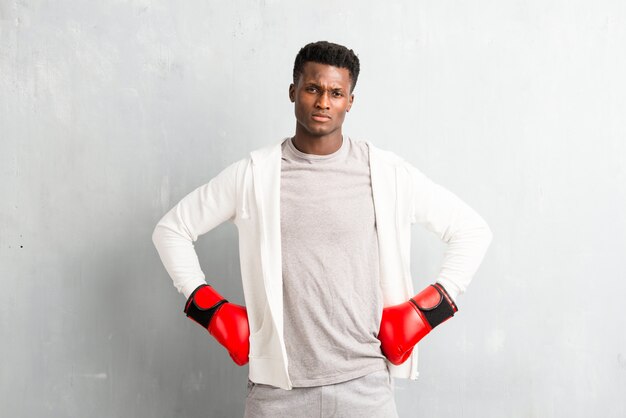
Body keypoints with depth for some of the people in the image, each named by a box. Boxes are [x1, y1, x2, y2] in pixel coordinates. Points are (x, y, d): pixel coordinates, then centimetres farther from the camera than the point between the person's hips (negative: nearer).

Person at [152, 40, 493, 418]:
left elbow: (472, 230, 4)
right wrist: (214, 312, 1)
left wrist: (423, 313, -1)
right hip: (277, 387, 1)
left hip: (364, 383, 0)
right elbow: (171, 229, 8)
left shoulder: (387, 172, -2)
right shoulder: (253, 174, -1)